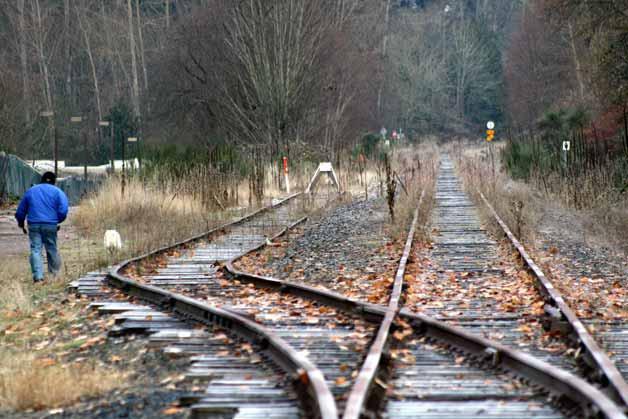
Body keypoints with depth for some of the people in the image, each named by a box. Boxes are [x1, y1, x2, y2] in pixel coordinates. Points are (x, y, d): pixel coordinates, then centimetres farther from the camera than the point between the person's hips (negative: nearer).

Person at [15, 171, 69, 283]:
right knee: (52, 249, 10)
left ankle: (38, 277, -10)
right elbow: (63, 210, -7)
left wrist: (21, 223, 33)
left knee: (35, 250, -1)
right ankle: (54, 273, 22)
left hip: (33, 225, 1)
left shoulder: (30, 191, 15)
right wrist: (58, 221, 10)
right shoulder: (57, 192, 5)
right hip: (50, 225, -1)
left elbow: (20, 211, 20)